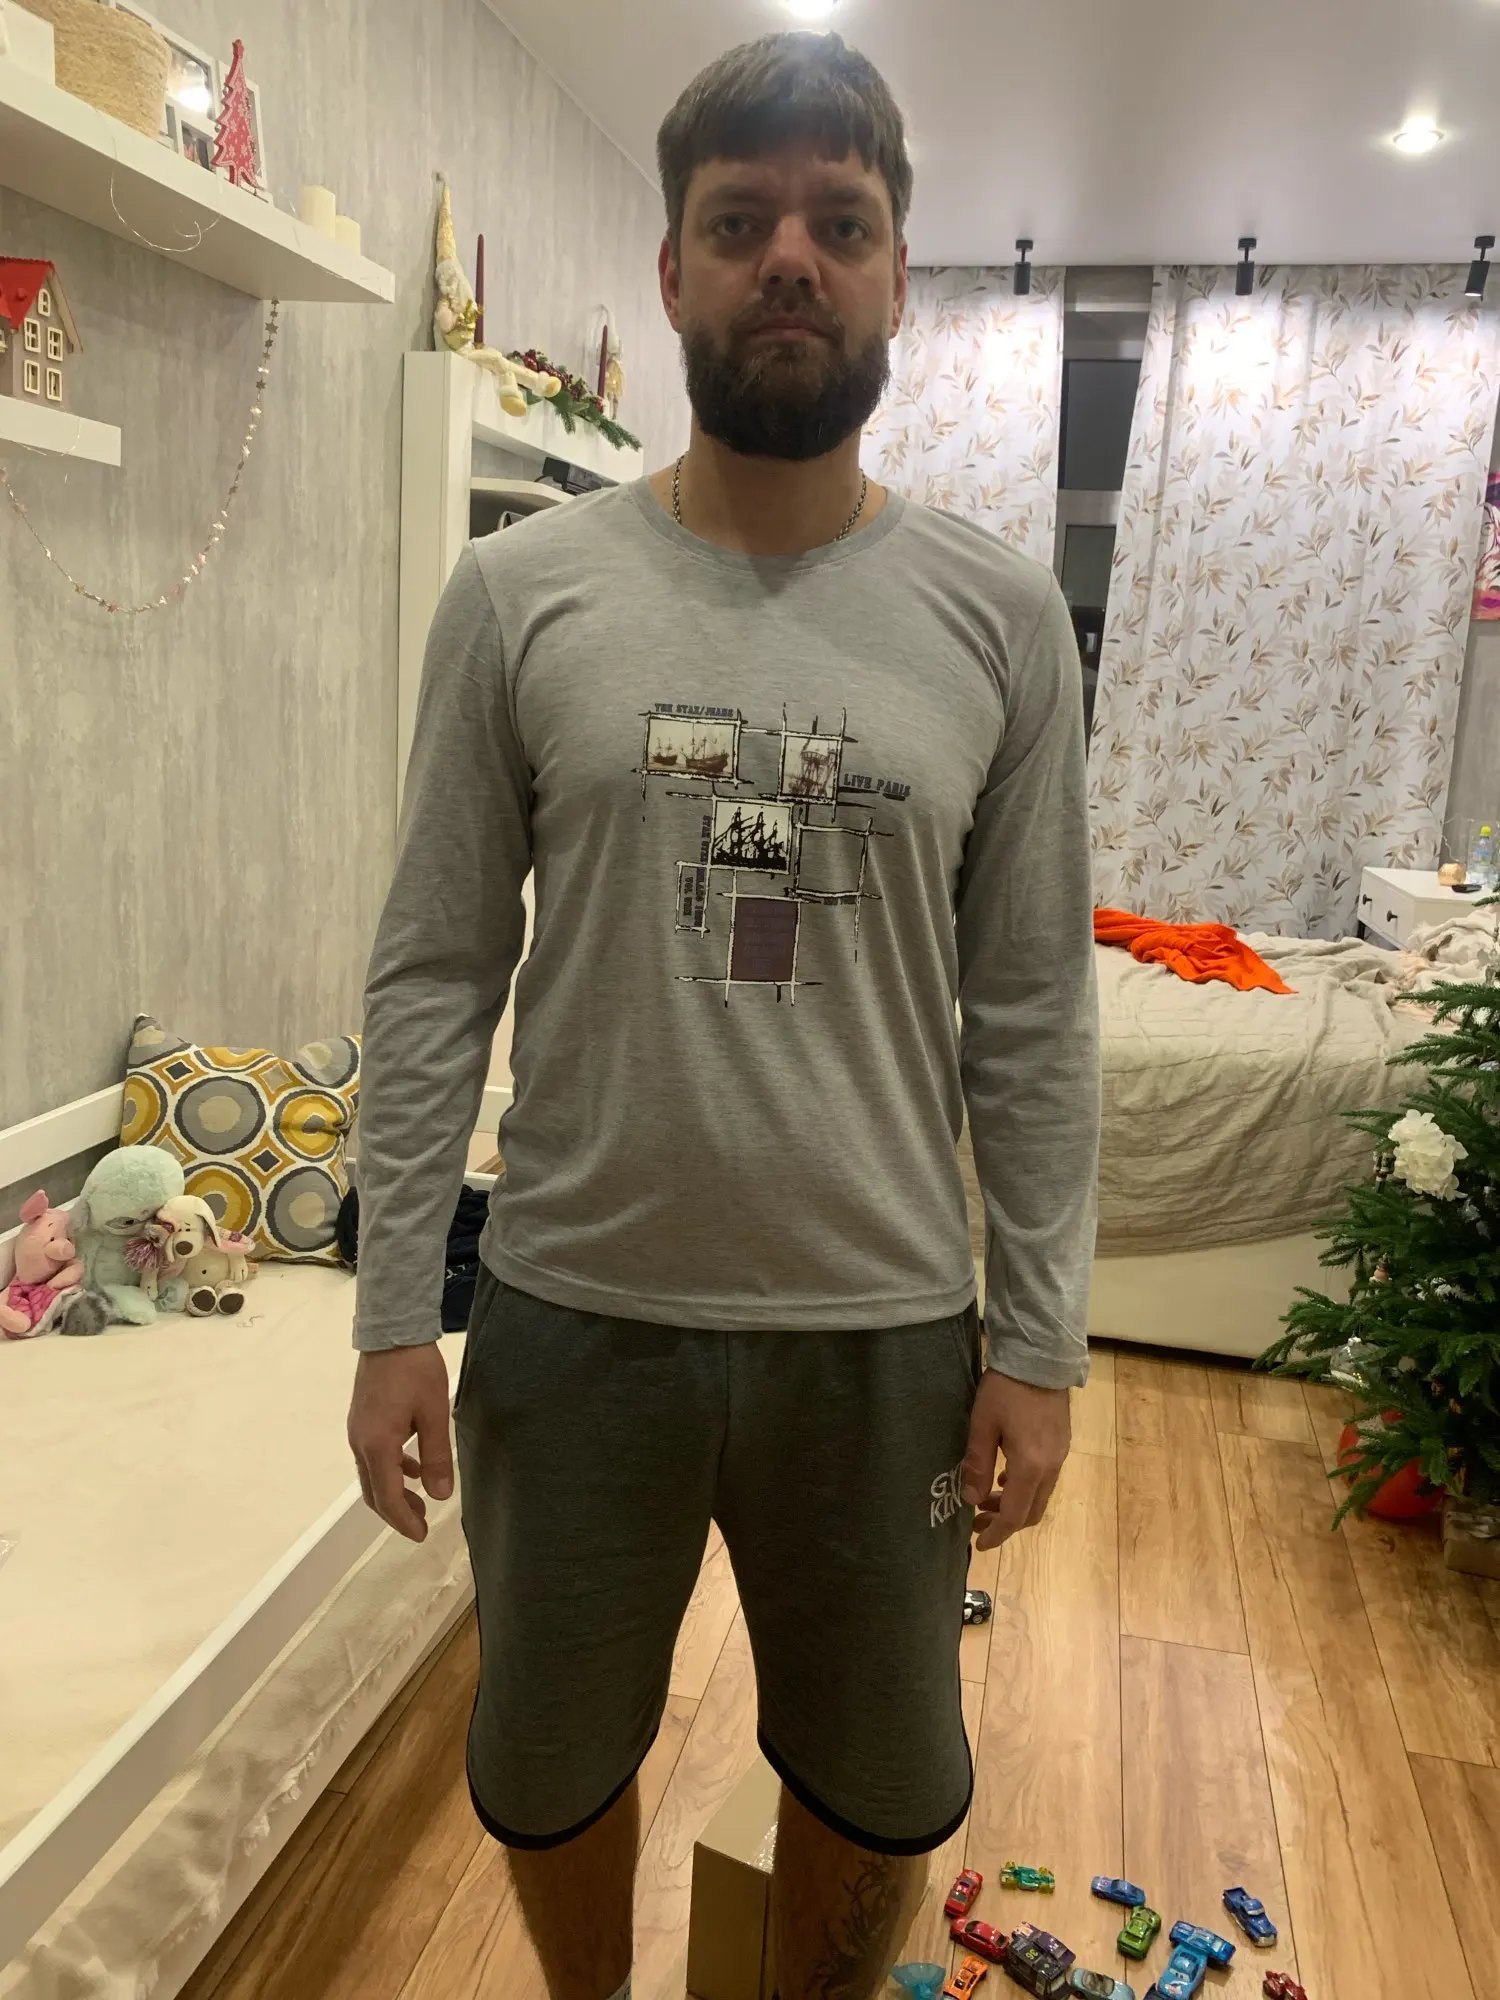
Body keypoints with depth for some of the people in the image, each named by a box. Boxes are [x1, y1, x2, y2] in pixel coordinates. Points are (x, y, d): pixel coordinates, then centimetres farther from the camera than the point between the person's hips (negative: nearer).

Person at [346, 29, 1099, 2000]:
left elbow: (1032, 1013, -1)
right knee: (550, 1768, 24)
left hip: (884, 1333, 1)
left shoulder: (998, 614, -2)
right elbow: (434, 977, -3)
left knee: (880, 1791, 23)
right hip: (571, 1316, 0)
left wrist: (1036, 1341, -2)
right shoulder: (519, 595, -4)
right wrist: (398, 1313, -5)